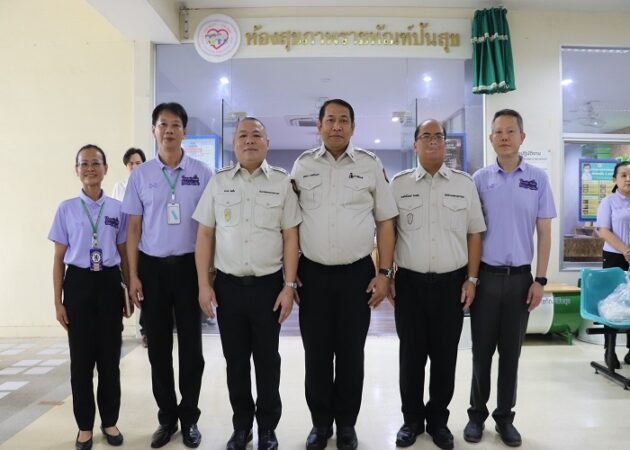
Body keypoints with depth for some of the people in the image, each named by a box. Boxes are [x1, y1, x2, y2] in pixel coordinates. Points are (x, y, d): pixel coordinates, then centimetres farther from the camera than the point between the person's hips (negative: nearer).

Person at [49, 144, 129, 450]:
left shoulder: (117, 208, 3)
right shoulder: (66, 209, 1)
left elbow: (124, 254, 8)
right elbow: (59, 258, 3)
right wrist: (58, 301, 0)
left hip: (109, 283, 1)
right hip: (78, 283, 0)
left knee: (110, 357, 8)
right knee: (81, 358, 7)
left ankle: (109, 421, 25)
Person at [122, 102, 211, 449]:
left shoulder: (201, 173, -1)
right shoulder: (140, 175, 4)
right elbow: (134, 228, 5)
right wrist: (133, 275, 0)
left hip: (188, 265, -1)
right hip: (152, 266, 2)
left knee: (191, 345, 6)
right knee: (158, 346, 10)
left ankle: (189, 418, 22)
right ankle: (167, 417, 26)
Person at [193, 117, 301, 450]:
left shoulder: (282, 182, 0)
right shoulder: (218, 182, 4)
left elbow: (290, 237, -1)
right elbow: (205, 235, 5)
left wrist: (289, 286, -6)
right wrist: (204, 285, 0)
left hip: (268, 285, -1)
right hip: (228, 285, 2)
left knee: (267, 360, 9)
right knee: (235, 359, 12)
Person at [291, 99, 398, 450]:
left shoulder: (370, 165, 2)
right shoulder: (302, 165, 4)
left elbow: (385, 222, 4)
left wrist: (385, 272, -2)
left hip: (357, 273, 0)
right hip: (312, 273, 1)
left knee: (351, 353, 9)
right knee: (316, 353, 9)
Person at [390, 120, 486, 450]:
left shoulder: (465, 184, 4)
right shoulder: (398, 184, 2)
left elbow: (474, 233, 6)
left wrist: (471, 279, 1)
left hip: (451, 283, 1)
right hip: (409, 283, 0)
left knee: (445, 356, 10)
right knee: (411, 355, 9)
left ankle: (438, 419, 28)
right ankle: (412, 419, 26)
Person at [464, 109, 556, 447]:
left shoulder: (538, 179, 1)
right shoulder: (479, 179, 0)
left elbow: (544, 233, 2)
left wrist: (540, 279, -3)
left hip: (520, 277, 0)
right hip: (485, 275, 0)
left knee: (511, 352, 11)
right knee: (482, 351, 8)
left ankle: (505, 416, 25)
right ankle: (477, 414, 23)